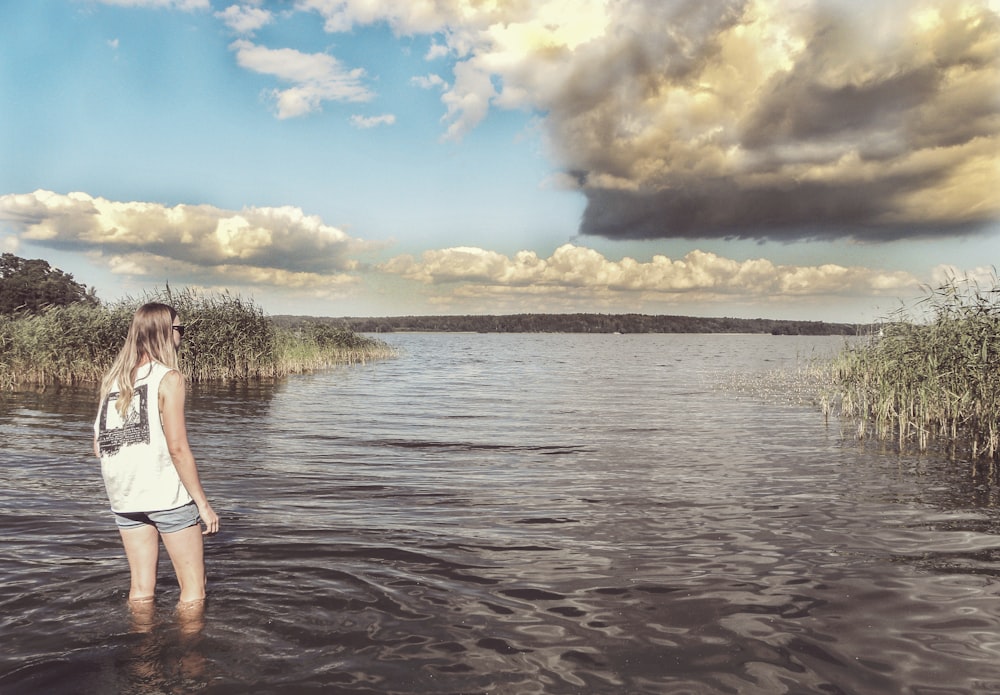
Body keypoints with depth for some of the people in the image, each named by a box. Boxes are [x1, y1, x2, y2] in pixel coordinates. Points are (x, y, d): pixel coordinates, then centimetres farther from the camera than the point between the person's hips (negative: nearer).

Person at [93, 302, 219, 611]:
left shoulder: (113, 379, 9)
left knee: (141, 588, 16)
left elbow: (99, 448, 10)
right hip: (166, 494, -6)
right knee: (193, 589, 5)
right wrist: (203, 503, -9)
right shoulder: (168, 377, -9)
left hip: (124, 497, 6)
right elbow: (177, 447, -15)